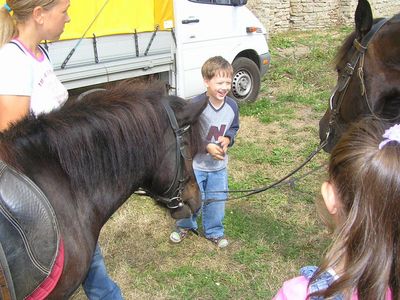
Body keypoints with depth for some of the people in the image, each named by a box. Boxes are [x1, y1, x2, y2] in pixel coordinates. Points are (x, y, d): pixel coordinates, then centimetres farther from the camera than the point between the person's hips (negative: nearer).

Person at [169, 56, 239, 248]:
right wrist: (207, 146, -29)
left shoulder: (232, 106, -9)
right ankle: (185, 226, 40)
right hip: (195, 164, -4)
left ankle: (214, 231, 40)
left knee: (216, 201, 16)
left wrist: (228, 139, -13)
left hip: (219, 166, 4)